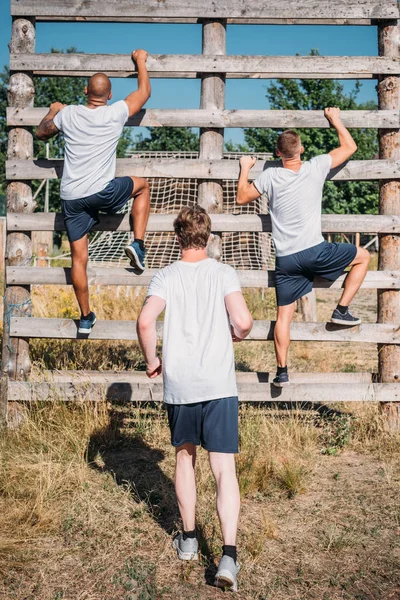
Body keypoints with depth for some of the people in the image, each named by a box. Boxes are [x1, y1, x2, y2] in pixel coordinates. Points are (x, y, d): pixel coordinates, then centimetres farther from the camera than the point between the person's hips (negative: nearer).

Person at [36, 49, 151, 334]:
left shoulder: (68, 114, 2)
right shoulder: (116, 113, -4)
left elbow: (41, 133, 20)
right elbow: (144, 92, 13)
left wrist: (53, 111, 36)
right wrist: (141, 60, 27)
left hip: (72, 198, 3)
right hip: (103, 193, -2)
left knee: (79, 257, 10)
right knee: (142, 185, 26)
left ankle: (86, 317, 16)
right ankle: (138, 245, 12)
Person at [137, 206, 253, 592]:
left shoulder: (165, 277, 0)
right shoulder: (223, 274, -2)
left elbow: (145, 321, -15)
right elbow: (243, 322, -13)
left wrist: (151, 361, 1)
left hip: (178, 386, 2)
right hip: (219, 385, -1)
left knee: (184, 458, 20)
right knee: (224, 468, -1)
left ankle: (188, 539, 31)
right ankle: (228, 555, -10)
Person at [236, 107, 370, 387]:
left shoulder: (270, 176, 0)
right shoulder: (316, 167, -2)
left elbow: (242, 198, 14)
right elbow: (350, 147, 12)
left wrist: (245, 169, 27)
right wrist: (335, 119, 26)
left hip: (285, 259, 2)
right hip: (315, 251, -2)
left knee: (284, 315, 10)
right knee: (363, 256, 21)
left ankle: (282, 371, 9)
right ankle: (342, 310, 16)